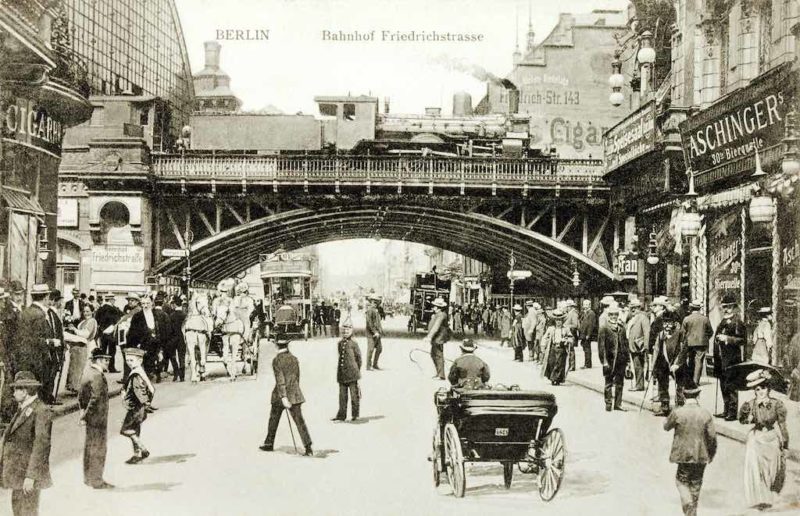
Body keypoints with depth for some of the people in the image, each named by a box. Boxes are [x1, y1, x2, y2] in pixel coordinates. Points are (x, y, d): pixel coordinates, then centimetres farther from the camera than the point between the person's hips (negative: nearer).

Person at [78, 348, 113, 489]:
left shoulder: (87, 372, 11)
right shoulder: (97, 376, -20)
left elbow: (81, 396, 16)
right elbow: (96, 398, -25)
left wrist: (83, 412, 15)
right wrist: (85, 416, -17)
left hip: (90, 417, 10)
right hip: (98, 418, -10)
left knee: (90, 447, 18)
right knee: (98, 448, -1)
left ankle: (88, 478, 28)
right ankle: (96, 481, 6)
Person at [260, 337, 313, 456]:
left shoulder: (276, 360, -10)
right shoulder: (294, 358, 5)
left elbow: (280, 380, -16)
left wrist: (283, 397, -19)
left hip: (280, 394, -3)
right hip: (294, 394, 3)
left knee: (274, 419, 17)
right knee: (299, 420, -4)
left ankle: (269, 443, 29)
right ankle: (308, 447, -14)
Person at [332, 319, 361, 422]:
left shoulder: (353, 344, -5)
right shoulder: (340, 344, 9)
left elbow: (359, 357, 1)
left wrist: (356, 370, 6)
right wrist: (339, 369, 13)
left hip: (352, 374, -4)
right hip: (342, 374, 4)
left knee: (354, 395, 2)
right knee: (342, 395, 7)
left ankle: (355, 415, 13)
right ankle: (341, 415, 12)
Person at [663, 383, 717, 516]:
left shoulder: (678, 413, -12)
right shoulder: (706, 414, -6)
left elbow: (666, 426, 5)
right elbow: (712, 436, -4)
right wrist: (711, 454, 10)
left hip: (684, 455, -2)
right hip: (701, 455, 2)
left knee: (682, 481, 12)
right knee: (696, 483, 16)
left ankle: (688, 503, -11)